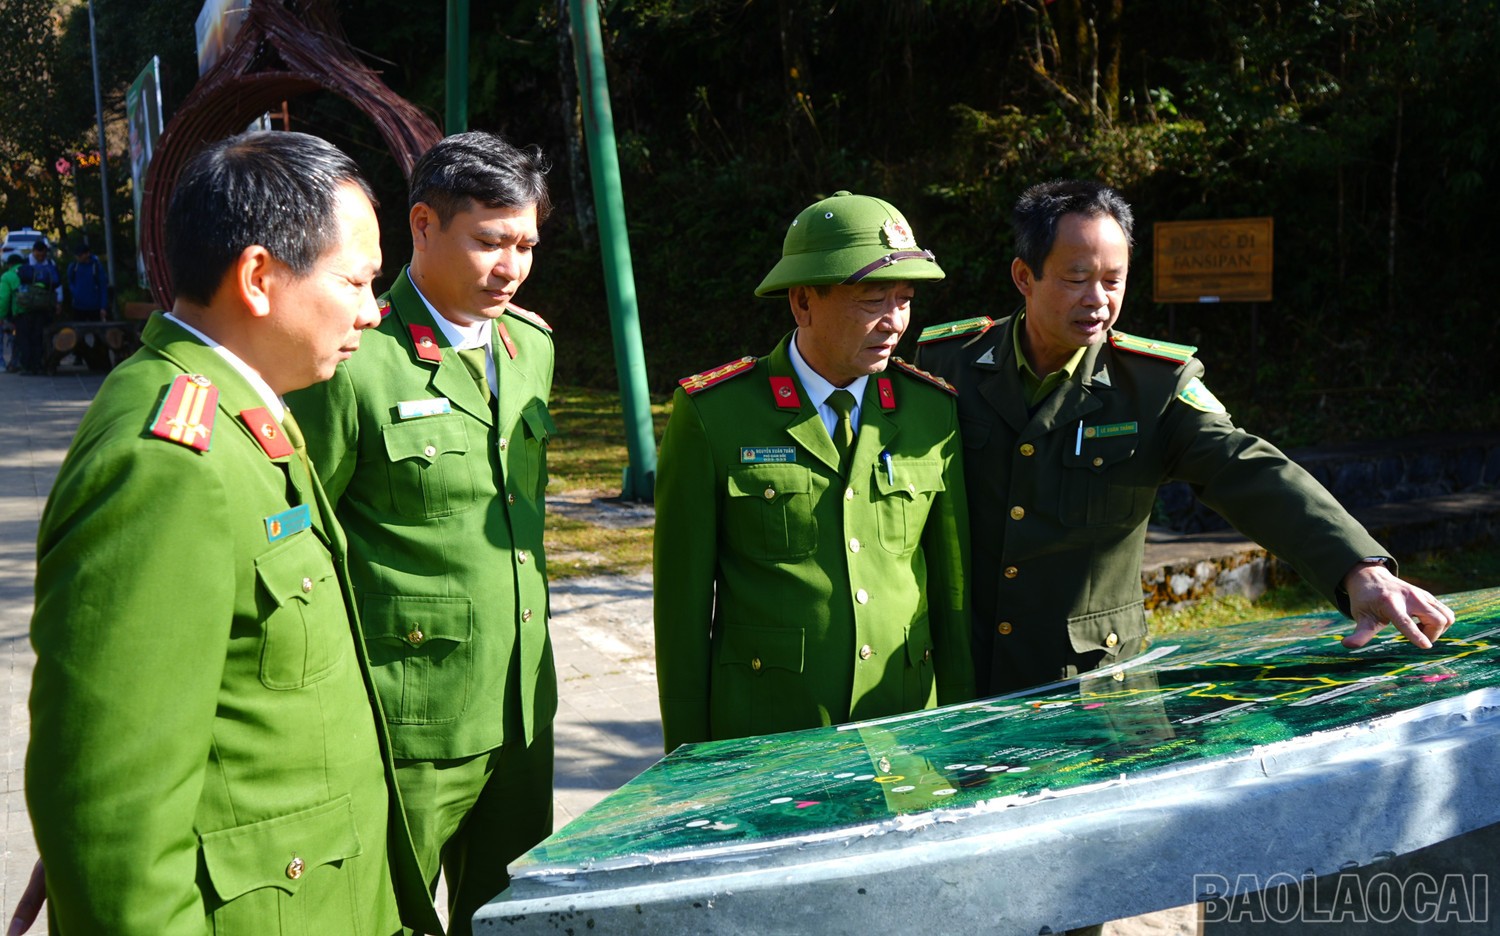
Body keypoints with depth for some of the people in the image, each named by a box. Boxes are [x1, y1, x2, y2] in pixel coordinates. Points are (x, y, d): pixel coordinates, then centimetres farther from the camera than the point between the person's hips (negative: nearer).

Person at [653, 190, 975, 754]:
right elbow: (683, 595, -4)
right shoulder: (710, 415, -8)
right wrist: (689, 758, -2)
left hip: (906, 723, 3)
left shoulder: (933, 411, 2)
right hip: (762, 736, -2)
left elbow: (953, 582, 8)